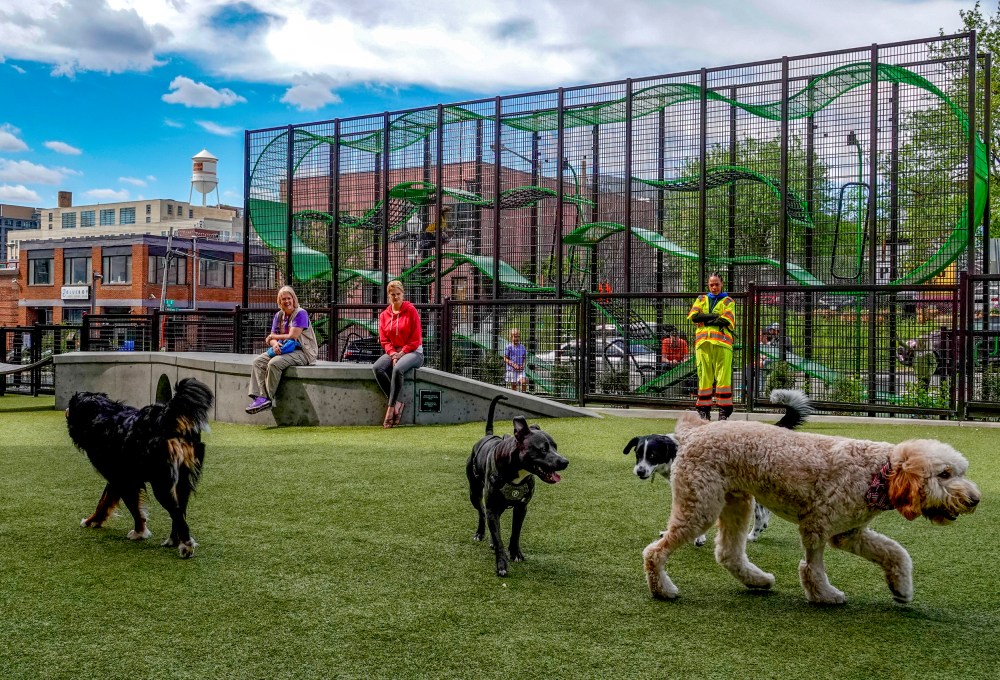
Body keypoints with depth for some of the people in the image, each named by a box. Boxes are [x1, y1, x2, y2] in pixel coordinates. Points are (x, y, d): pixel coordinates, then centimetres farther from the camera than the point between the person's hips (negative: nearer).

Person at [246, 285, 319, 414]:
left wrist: (271, 337, 0)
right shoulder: (278, 316, 15)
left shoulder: (301, 314, -8)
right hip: (281, 350, 8)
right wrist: (274, 343, -17)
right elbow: (272, 337, 10)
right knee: (258, 362, -12)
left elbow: (292, 336, -15)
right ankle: (260, 396, -24)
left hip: (300, 352, -8)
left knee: (274, 363, -31)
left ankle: (267, 398, -22)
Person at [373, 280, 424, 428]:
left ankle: (391, 408, -28)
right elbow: (384, 340, 8)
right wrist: (392, 353, -10)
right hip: (393, 352, 5)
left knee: (397, 369, -36)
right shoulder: (384, 315, 10)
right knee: (377, 367, -26)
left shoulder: (411, 310, -3)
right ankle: (397, 403, -21)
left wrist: (401, 353, -12)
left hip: (413, 352, -5)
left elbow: (416, 338, -7)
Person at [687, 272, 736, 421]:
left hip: (722, 343, -2)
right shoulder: (701, 299, 22)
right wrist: (715, 316, -2)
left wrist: (705, 320, -2)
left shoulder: (728, 301, 14)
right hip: (703, 342, 2)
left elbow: (726, 321, -4)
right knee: (704, 376, -1)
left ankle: (724, 411, -6)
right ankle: (704, 411, 3)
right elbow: (694, 316, 3)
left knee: (723, 376, -8)